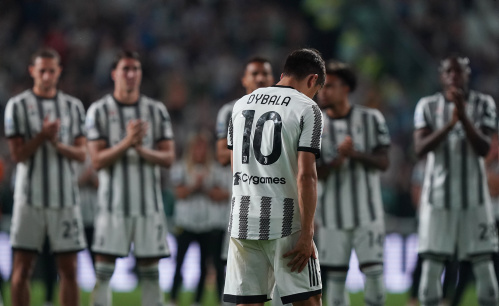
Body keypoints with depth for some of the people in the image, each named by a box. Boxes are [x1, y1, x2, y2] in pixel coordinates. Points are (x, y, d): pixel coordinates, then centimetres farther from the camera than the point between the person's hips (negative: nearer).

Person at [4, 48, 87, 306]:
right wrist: (43, 136, -18)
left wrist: (58, 144, -14)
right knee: (22, 269, 0)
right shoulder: (17, 105, 2)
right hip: (30, 197, -2)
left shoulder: (73, 106, 9)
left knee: (68, 270, 1)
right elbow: (17, 154, -3)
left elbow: (81, 154, 5)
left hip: (65, 198, 2)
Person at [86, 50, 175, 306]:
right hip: (113, 202, -2)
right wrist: (127, 142, -19)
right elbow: (97, 160, -6)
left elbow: (168, 157, 4)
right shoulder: (99, 111, 1)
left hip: (149, 201, 2)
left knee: (150, 270, 3)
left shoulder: (156, 110, 9)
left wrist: (141, 149, -14)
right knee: (104, 270, -4)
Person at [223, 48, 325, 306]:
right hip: (285, 224, -5)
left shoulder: (241, 105, 14)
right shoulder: (307, 109, -4)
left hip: (242, 220, 5)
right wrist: (306, 235, -11)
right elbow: (305, 175, -12)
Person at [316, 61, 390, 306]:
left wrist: (356, 154, -20)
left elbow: (383, 162, -3)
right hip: (333, 214, 1)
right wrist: (338, 159, -21)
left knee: (374, 272, -7)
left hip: (368, 211, -1)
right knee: (335, 278, 3)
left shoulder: (370, 119, 0)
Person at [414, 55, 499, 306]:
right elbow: (420, 149, -10)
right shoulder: (428, 106, 1)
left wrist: (463, 116, -21)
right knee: (431, 265, -2)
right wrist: (449, 123, -22)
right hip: (438, 197, 0)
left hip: (474, 196, 0)